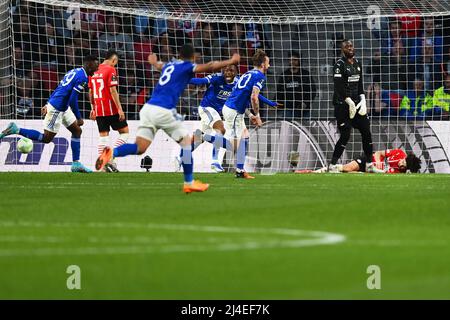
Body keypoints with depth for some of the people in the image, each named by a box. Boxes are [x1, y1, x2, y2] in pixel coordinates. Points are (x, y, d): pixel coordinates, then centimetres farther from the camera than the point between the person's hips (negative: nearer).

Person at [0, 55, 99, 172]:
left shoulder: (75, 71, 13)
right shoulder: (82, 77, -18)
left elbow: (58, 89, 18)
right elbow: (73, 100, -23)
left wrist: (47, 105, 22)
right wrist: (79, 118, -14)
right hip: (57, 109, -10)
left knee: (77, 131, 12)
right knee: (46, 138, -2)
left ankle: (76, 164, 13)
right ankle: (16, 130, -2)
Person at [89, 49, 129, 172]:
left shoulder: (94, 71, 12)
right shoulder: (111, 70, -9)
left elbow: (91, 92, 15)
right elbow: (112, 90, -16)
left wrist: (93, 109, 23)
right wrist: (120, 109, -16)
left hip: (98, 109, 6)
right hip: (111, 108, -6)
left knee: (103, 135, 9)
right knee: (125, 132, 3)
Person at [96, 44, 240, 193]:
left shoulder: (169, 65, 24)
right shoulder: (187, 67, 3)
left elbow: (159, 65, 48)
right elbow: (209, 67, -10)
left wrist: (154, 62, 72)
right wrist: (230, 61, 1)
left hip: (148, 108, 7)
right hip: (163, 110, -7)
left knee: (140, 148, 3)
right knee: (186, 141, 8)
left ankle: (112, 153, -22)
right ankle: (189, 183, 9)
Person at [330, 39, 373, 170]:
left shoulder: (357, 63, 14)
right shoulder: (340, 65, -10)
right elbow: (339, 87, -16)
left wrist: (363, 100, 5)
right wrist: (350, 102, -20)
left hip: (356, 102, 7)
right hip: (343, 104, -7)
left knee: (366, 132, 5)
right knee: (345, 135, -11)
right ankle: (332, 165, -3)